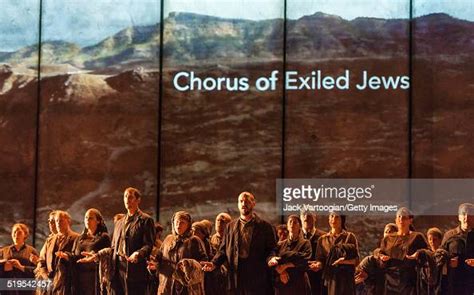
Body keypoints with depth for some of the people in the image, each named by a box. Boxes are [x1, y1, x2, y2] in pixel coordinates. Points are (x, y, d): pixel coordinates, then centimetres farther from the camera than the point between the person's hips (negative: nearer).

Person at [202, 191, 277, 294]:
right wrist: (214, 263, -2)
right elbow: (223, 250, 15)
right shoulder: (231, 226, 17)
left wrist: (271, 259, -20)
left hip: (257, 280, -3)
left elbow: (271, 249, 3)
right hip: (236, 279, 3)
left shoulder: (264, 226, 7)